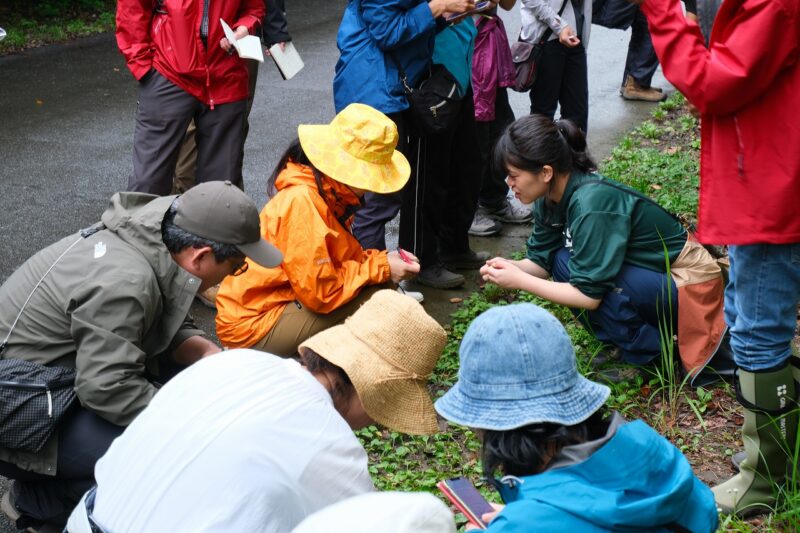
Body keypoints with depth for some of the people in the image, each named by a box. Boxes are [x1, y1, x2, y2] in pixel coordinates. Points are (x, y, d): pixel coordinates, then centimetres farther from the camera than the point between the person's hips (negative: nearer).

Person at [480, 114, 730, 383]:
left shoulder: (591, 203, -29)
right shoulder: (551, 198, -4)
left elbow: (590, 295, -26)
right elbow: (541, 260, 3)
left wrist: (518, 280, -23)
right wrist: (511, 267, -18)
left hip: (688, 288, -8)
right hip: (656, 273, 8)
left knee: (569, 263, -23)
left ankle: (645, 355, -6)